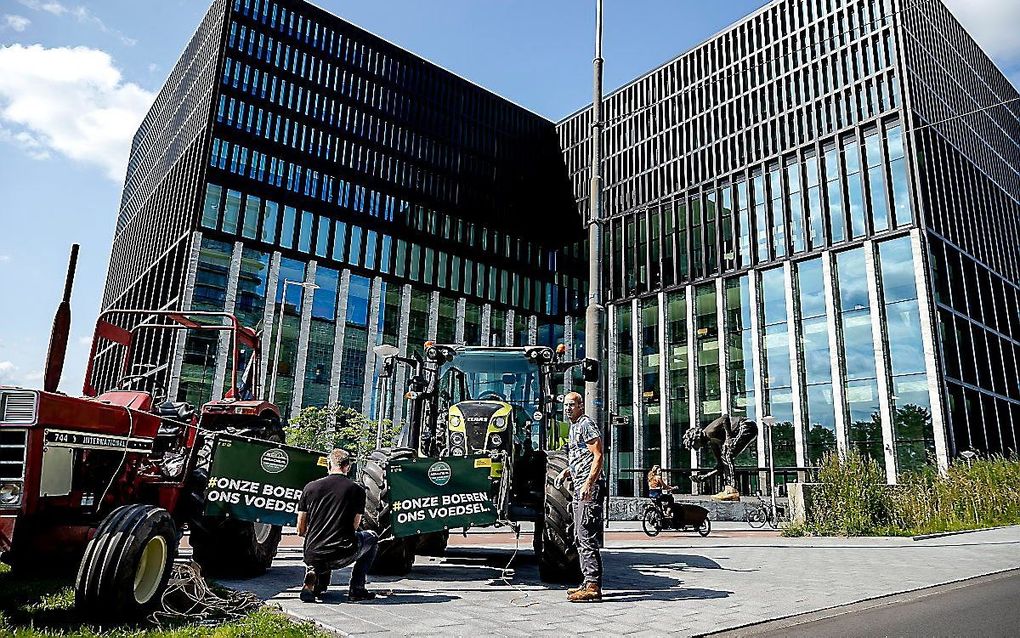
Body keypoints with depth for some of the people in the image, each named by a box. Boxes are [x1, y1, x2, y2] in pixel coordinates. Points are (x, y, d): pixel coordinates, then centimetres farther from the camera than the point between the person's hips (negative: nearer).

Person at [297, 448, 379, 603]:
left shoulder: (310, 487, 4)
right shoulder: (357, 490, -1)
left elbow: (300, 530, 10)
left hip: (312, 555, 3)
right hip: (342, 555, -3)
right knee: (372, 537, 27)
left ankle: (314, 572, 9)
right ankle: (356, 589, 17)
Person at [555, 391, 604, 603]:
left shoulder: (586, 425, -10)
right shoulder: (574, 427, 20)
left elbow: (598, 457, -18)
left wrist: (588, 484, -25)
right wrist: (566, 471, 18)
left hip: (589, 487, -11)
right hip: (579, 487, 11)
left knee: (587, 537, -11)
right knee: (580, 538, 13)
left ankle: (593, 587, -9)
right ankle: (589, 582, 20)